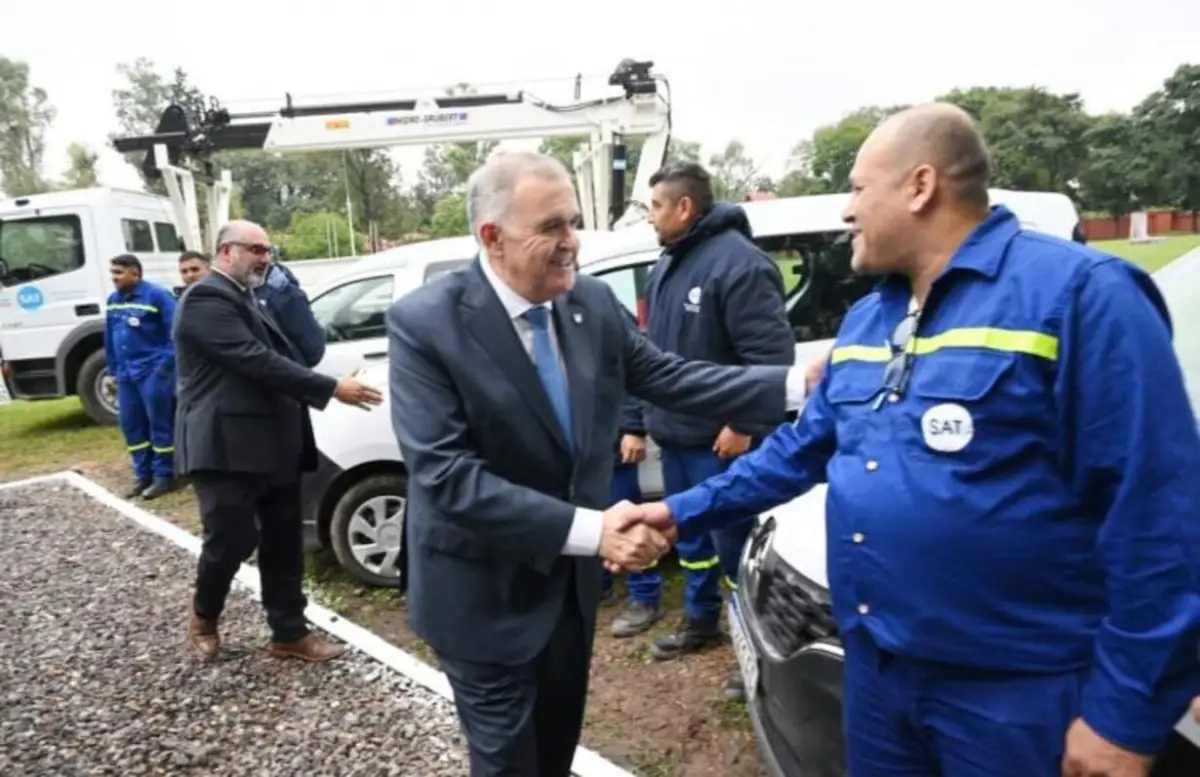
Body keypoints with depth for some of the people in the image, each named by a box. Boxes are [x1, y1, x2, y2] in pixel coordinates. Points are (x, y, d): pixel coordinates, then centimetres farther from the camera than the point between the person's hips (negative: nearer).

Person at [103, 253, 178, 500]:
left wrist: (167, 365, -15)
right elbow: (110, 338, 20)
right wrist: (112, 371, 19)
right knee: (130, 424, 11)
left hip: (153, 372, -7)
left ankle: (164, 476, 8)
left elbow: (175, 332, -12)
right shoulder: (113, 301, 14)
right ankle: (143, 474, 22)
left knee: (160, 423, -1)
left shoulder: (157, 295, -9)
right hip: (125, 374, 8)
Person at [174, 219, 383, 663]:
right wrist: (332, 389, -24)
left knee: (283, 544, 10)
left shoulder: (249, 300, 19)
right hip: (227, 446, -9)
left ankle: (289, 634, 20)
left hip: (273, 445, 9)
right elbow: (257, 361, -23)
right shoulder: (206, 299, -13)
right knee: (233, 539, 1)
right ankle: (203, 615, 30)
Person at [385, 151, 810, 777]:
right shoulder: (424, 323, -22)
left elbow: (668, 377, -2)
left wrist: (798, 386, -12)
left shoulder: (592, 302, -5)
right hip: (486, 595, -5)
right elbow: (446, 475, -28)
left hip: (572, 580, 6)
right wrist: (590, 529, -32)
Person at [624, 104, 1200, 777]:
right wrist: (686, 510, 11)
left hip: (1014, 692, -6)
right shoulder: (865, 320, 9)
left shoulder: (1079, 294, -16)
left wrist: (1127, 713, -16)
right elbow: (803, 449, 15)